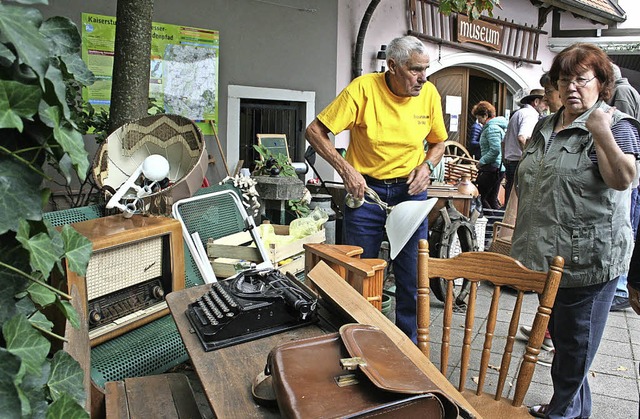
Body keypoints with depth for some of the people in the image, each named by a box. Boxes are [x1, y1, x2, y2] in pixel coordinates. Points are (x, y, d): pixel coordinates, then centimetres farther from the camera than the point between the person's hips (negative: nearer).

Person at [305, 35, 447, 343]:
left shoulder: (429, 93, -3)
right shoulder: (364, 88, -13)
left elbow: (438, 142, 13)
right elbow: (315, 131, -11)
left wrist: (427, 165, -8)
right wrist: (345, 169, -21)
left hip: (410, 192, 3)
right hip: (366, 190, -2)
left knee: (412, 282, 7)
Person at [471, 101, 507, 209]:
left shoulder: (492, 128, -14)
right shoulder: (498, 126, 19)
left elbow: (495, 150, -23)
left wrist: (481, 162, -14)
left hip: (492, 168, -11)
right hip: (499, 168, 11)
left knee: (479, 197, -8)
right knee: (492, 198, 16)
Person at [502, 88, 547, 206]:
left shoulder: (517, 113, 22)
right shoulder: (530, 114, -9)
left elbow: (505, 141, 26)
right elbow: (522, 138, -26)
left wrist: (505, 163, 29)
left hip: (509, 162, 10)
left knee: (510, 202, 12)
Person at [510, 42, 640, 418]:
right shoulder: (545, 127, 13)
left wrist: (601, 133, -30)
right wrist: (524, 237, 19)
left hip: (589, 258, -7)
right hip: (548, 255, 8)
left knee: (574, 340, 5)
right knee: (560, 333, 19)